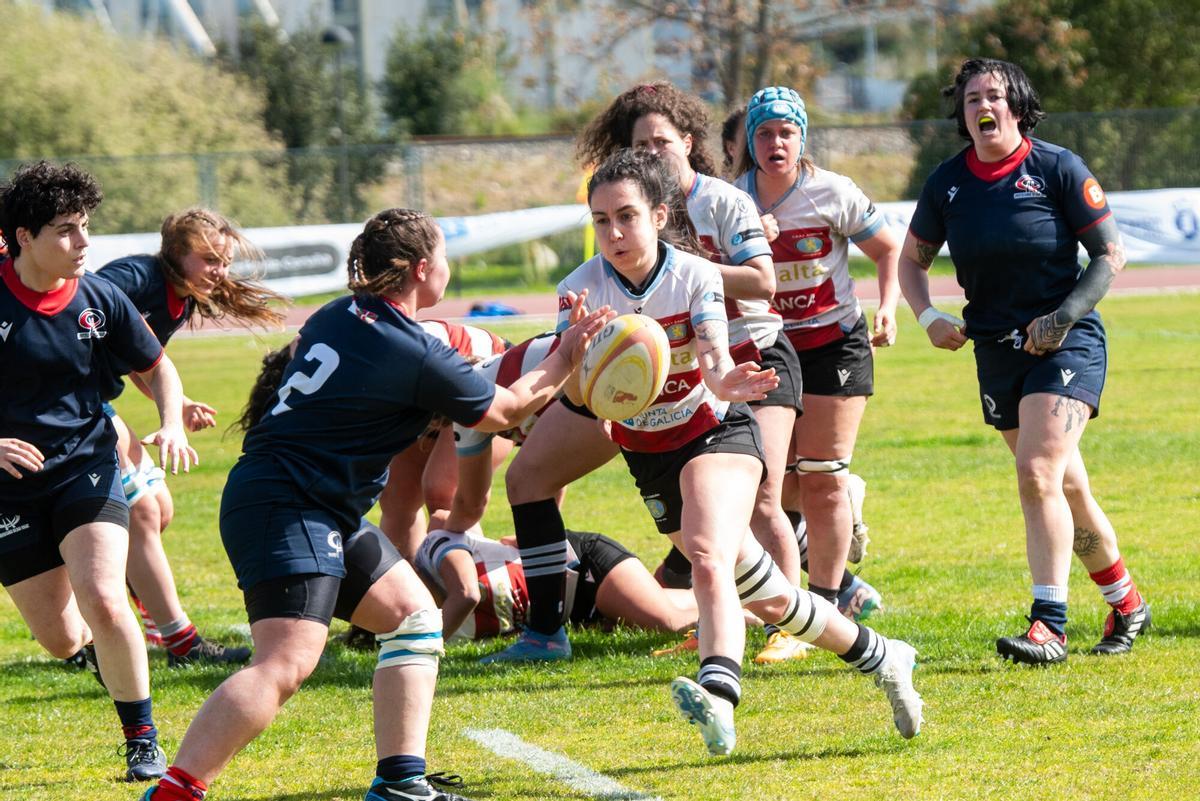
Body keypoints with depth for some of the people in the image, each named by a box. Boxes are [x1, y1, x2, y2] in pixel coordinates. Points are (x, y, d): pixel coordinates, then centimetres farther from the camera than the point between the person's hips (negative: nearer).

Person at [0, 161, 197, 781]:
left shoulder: (99, 299, -4)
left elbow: (155, 367, 12)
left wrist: (172, 424, -6)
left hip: (86, 467, 1)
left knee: (103, 604, -22)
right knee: (61, 640, 1)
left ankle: (141, 740, -4)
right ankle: (103, 633, 40)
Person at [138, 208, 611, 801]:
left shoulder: (337, 317, 10)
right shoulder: (416, 357, -14)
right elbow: (505, 410, 3)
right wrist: (566, 359, 17)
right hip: (287, 509, -10)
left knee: (414, 615, 13)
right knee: (287, 663, -23)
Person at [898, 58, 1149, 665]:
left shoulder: (1057, 169, -8)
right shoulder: (948, 182, 3)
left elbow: (1110, 254, -4)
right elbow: (912, 259, 15)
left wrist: (1064, 316, -16)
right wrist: (928, 317, -3)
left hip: (1066, 344, -5)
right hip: (996, 352, 5)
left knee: (1038, 474, -20)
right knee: (1067, 488, 11)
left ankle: (1049, 627, -21)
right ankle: (1126, 604, 29)